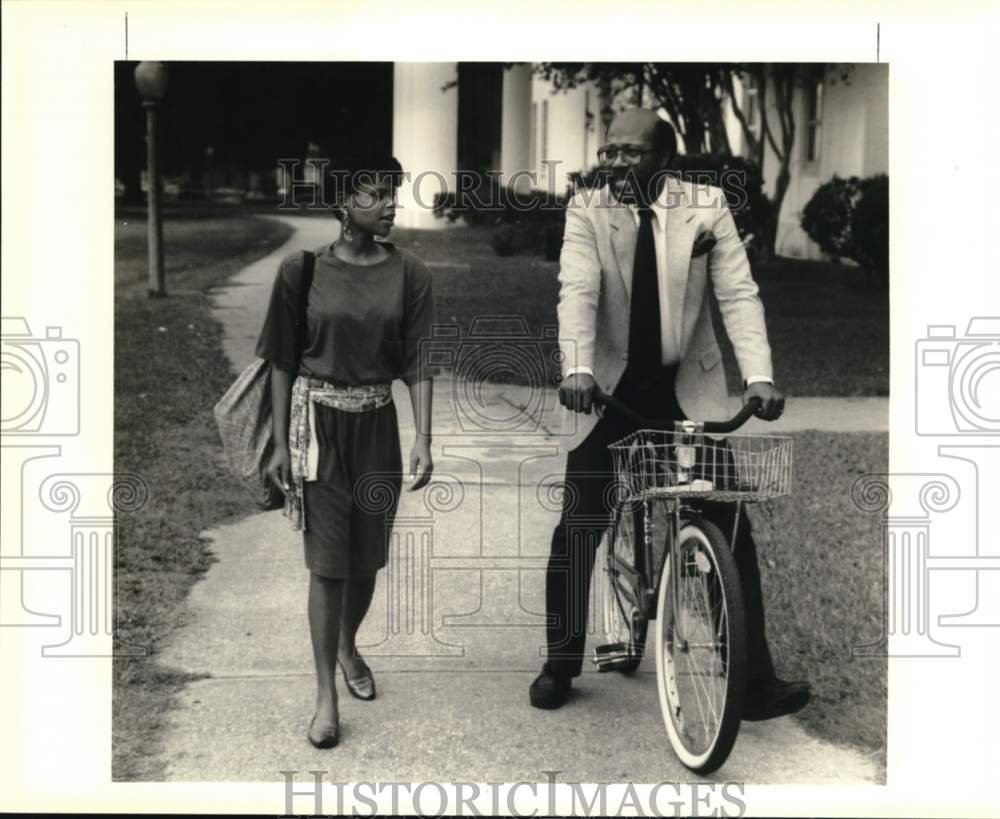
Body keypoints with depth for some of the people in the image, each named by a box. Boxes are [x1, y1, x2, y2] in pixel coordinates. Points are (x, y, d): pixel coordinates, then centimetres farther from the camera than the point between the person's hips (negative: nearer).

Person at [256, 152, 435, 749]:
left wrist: (425, 441, -10)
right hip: (318, 423, -2)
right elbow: (283, 361, 0)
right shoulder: (303, 269, -6)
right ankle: (327, 693, 5)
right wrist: (281, 443, -1)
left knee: (367, 556, 11)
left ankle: (348, 647, 39)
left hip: (377, 425, 2)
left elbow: (418, 363, -2)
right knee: (328, 559, -3)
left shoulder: (409, 274, -2)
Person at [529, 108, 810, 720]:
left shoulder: (707, 206, -6)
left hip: (688, 389, 1)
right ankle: (561, 664, 21)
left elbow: (738, 294, -11)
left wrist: (760, 375, -25)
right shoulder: (587, 211, -7)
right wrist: (576, 369, -37)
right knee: (576, 531, 1)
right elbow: (578, 292, -20)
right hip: (608, 390, 0)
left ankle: (754, 680, 7)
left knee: (732, 530, -2)